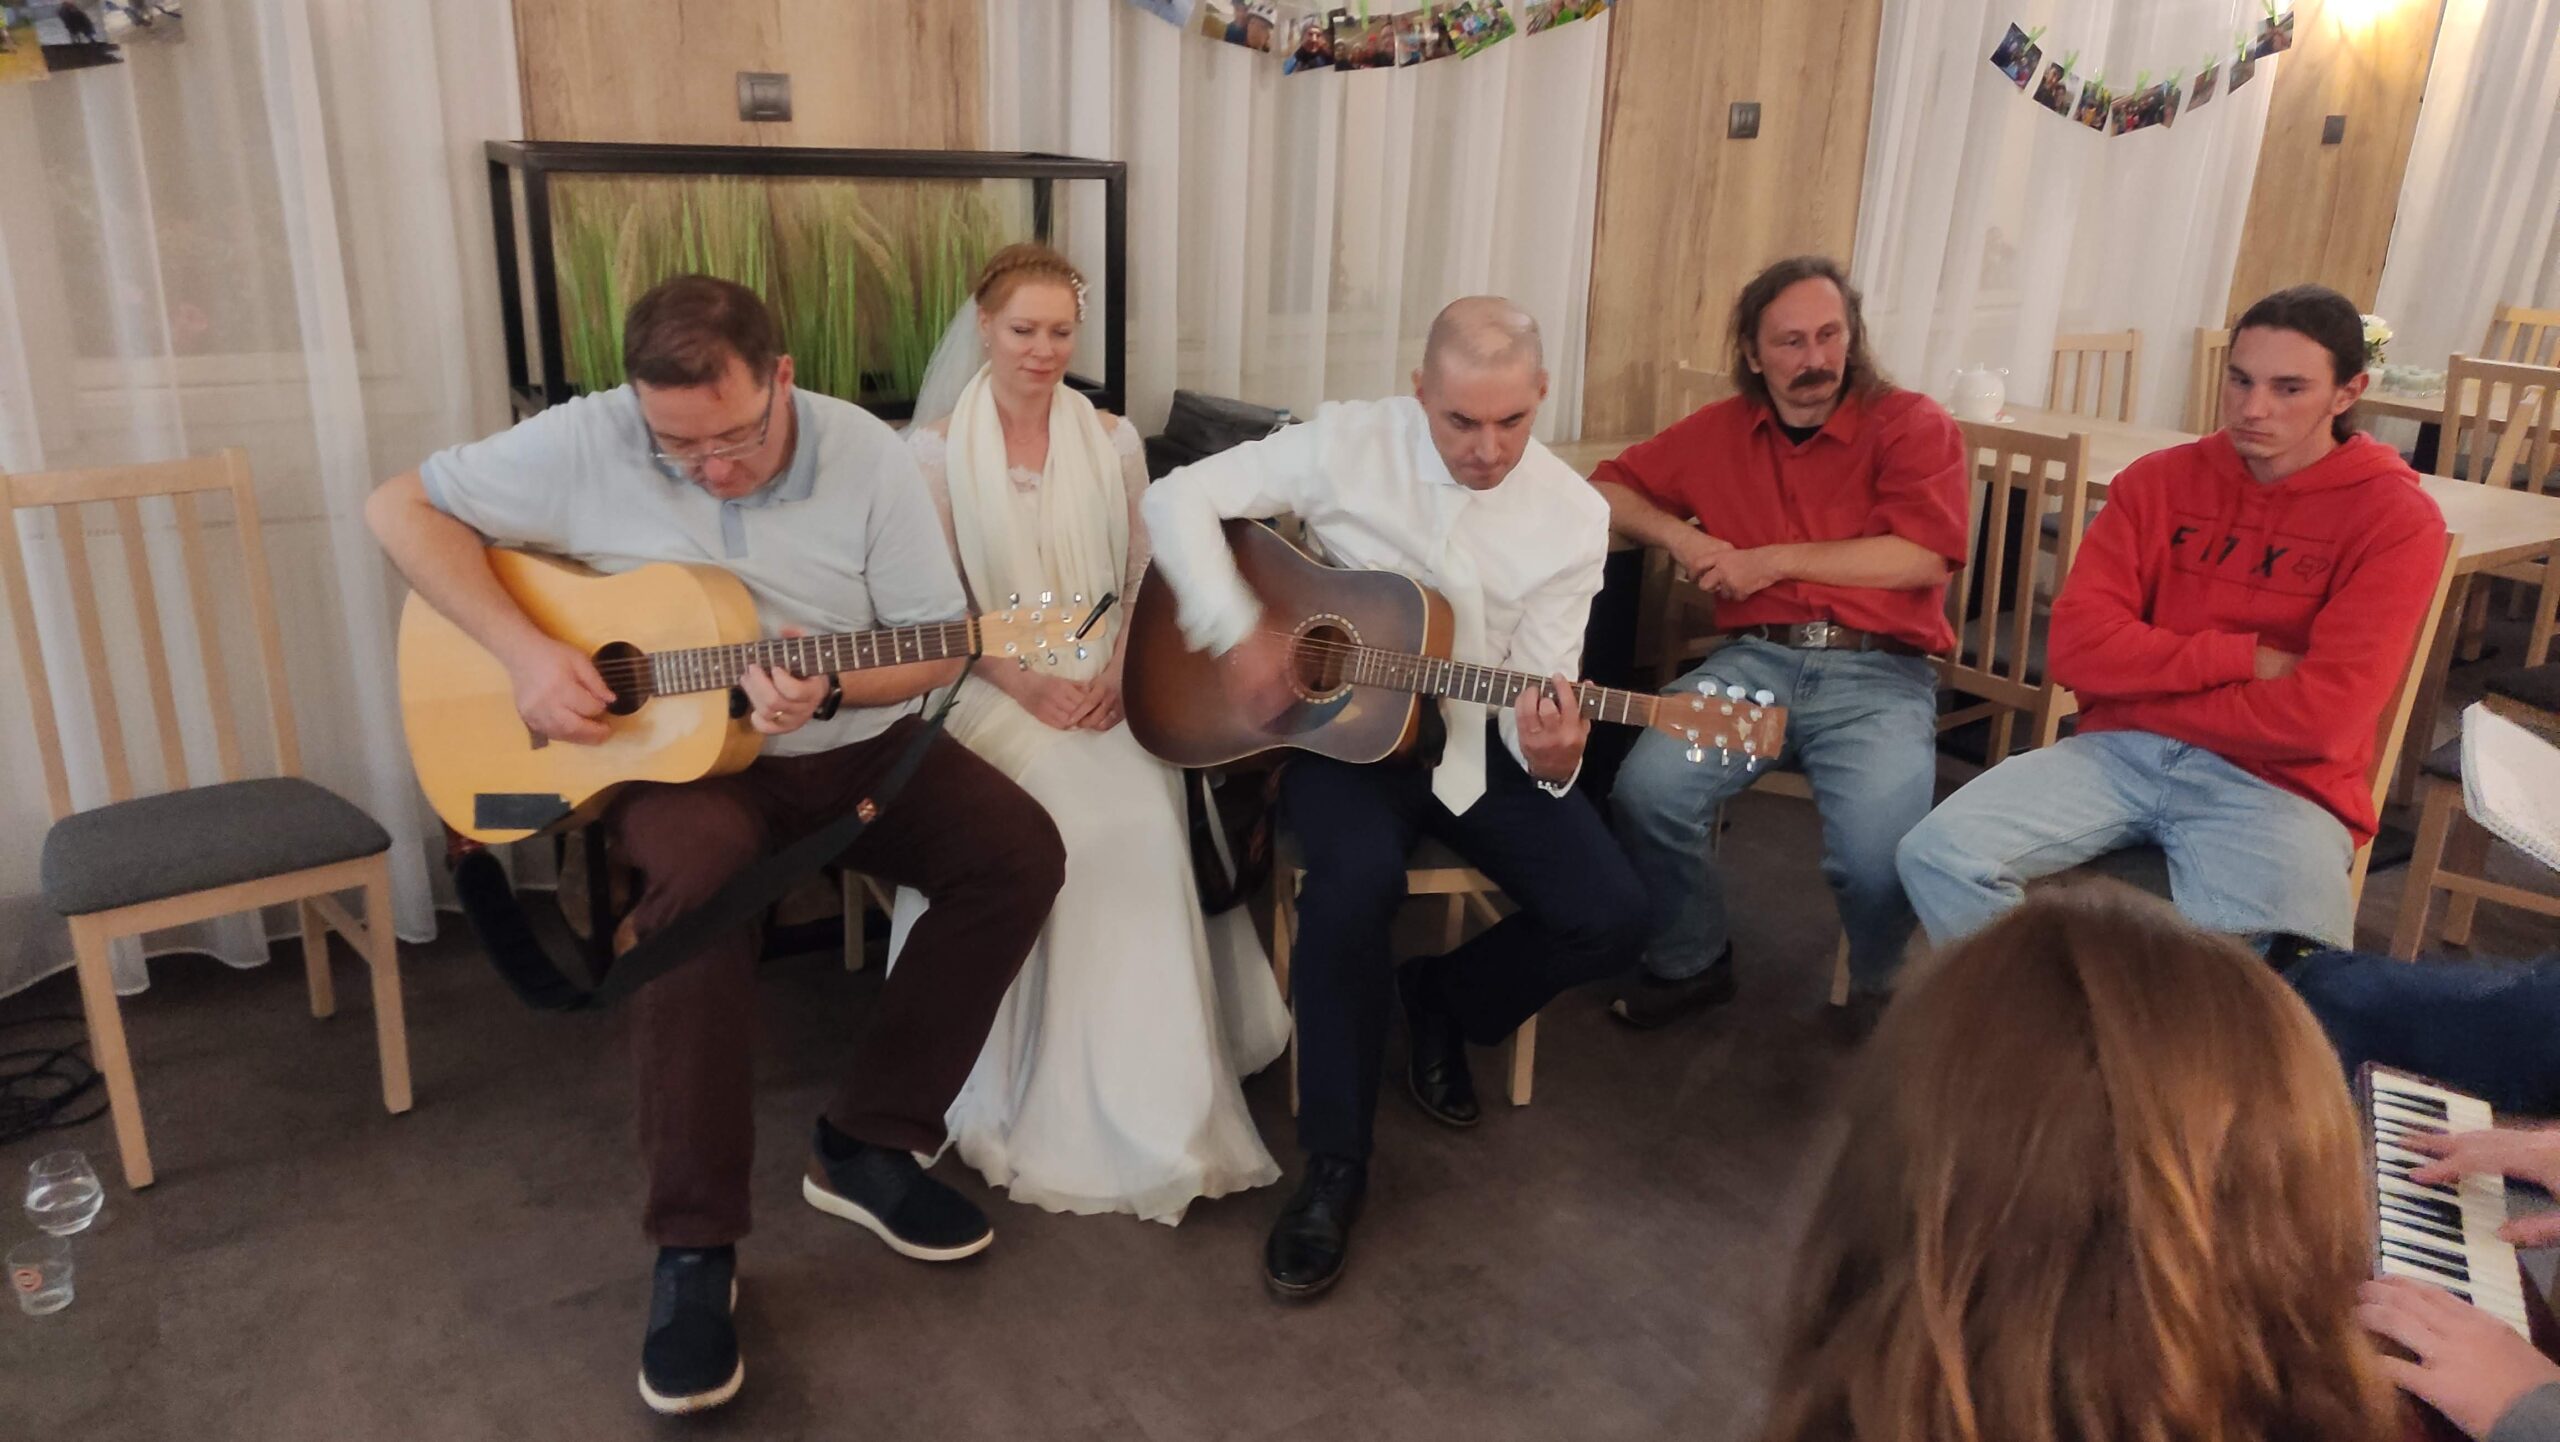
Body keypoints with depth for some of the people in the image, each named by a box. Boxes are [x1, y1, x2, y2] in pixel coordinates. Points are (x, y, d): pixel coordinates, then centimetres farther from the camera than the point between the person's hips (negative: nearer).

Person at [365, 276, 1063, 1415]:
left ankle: (867, 1145, -4)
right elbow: (400, 506, -6)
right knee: (701, 871, -36)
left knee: (1019, 854, -19)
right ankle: (694, 1248, -22)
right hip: (675, 751, -2)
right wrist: (525, 650, -20)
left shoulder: (867, 457, -10)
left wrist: (828, 691, -27)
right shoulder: (587, 441, -11)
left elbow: (937, 645, -7)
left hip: (855, 743, 3)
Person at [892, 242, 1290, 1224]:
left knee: (1147, 813, -28)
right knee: (1074, 812, -31)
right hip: (992, 684, -2)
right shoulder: (936, 447, 3)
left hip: (1105, 676, 2)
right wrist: (1026, 685, -15)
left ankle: (1151, 1090, -15)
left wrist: (1122, 668, -9)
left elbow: (1146, 576, 10)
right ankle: (1058, 1098, -18)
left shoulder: (1113, 440, 12)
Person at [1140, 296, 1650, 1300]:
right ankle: (1334, 1166, -14)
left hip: (1477, 738, 3)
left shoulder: (1573, 515, -5)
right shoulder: (1350, 444, -10)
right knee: (1359, 878, -34)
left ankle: (1441, 999, 17)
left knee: (1609, 918, -16)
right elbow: (1180, 499, -9)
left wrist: (1551, 755, -30)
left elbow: (1541, 685, -7)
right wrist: (1238, 630, -21)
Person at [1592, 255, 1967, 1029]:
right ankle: (1692, 960, 5)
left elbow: (1923, 557, -10)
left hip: (1878, 674, -3)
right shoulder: (1721, 429, 15)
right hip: (1755, 659, 3)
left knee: (1877, 850, -29)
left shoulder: (1912, 423, 3)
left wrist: (1776, 561, -10)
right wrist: (1680, 537, 0)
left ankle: (1882, 991, 9)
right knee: (1648, 790, -25)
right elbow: (1610, 489, 20)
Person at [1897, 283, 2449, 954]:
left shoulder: (2395, 518, -3)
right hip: (2118, 751, 3)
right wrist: (2242, 658, -10)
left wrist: (2147, 696, -5)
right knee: (1936, 854, -20)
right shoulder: (2159, 478, 7)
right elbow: (2076, 646, -3)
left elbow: (2322, 716, -13)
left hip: (2277, 785, -3)